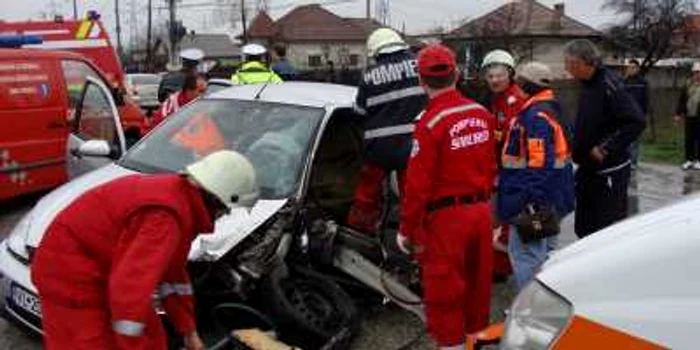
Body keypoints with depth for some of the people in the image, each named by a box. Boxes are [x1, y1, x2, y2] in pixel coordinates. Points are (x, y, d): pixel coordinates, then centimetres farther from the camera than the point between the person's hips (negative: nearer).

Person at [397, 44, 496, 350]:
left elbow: (418, 184, -17)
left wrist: (407, 229, -8)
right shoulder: (482, 114, 1)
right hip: (481, 210, 7)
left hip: (446, 217, -7)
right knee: (477, 281, 20)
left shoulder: (430, 123, -18)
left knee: (444, 290, 6)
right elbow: (491, 166, 8)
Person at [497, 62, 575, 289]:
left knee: (526, 255, -6)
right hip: (551, 198, 11)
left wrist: (531, 201, -29)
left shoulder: (536, 115, -19)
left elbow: (539, 163, -27)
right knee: (545, 252, 21)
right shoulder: (550, 111, 15)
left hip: (534, 201, -11)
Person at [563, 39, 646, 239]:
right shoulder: (587, 85, 9)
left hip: (610, 172, -9)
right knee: (584, 229, 17)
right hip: (588, 170, 9)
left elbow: (636, 122, -26)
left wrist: (605, 149, -23)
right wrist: (579, 150, 8)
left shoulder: (609, 85, -18)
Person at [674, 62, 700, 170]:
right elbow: (682, 100, 9)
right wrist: (678, 113, 3)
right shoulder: (688, 85, 9)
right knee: (689, 139, 8)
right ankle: (689, 159, 17)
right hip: (689, 116, 3)